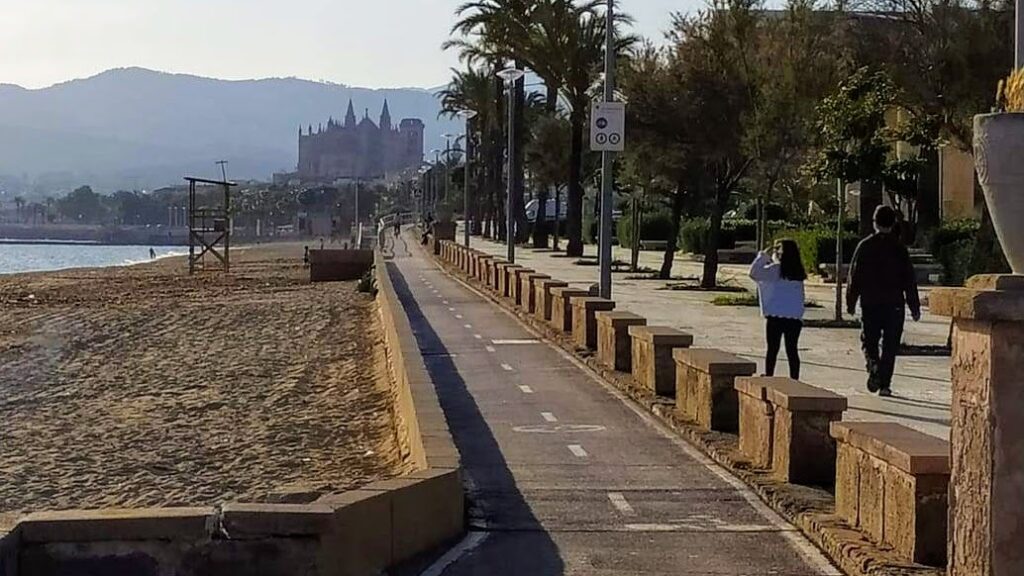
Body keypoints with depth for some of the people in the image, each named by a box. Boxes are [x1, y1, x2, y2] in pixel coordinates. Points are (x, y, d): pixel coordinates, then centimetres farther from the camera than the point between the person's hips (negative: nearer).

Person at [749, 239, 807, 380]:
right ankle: (794, 380, 7)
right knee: (792, 350, 7)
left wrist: (763, 256, -2)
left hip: (776, 316, -4)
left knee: (772, 349, 3)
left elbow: (754, 272, -10)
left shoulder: (776, 269, -8)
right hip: (795, 316, 4)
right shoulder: (797, 272, 9)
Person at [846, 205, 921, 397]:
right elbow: (909, 279, 0)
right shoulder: (899, 248, -1)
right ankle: (884, 384, 3)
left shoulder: (865, 246, -1)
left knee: (869, 340, 13)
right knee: (890, 345, 6)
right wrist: (914, 307, 5)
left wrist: (851, 302, 10)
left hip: (870, 303, 0)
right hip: (894, 304, 0)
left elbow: (854, 275, 1)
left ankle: (873, 364, -15)